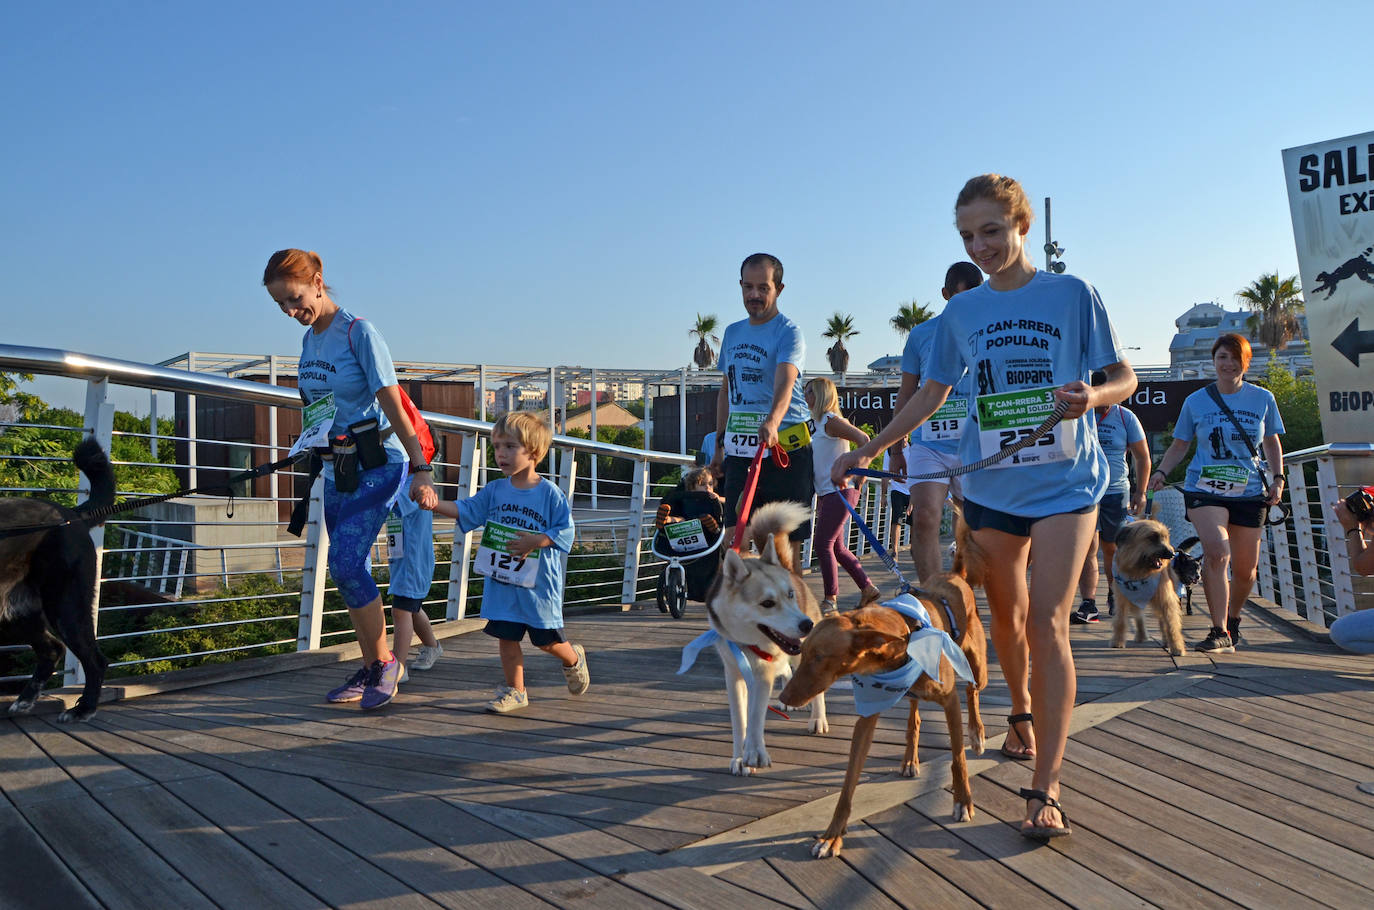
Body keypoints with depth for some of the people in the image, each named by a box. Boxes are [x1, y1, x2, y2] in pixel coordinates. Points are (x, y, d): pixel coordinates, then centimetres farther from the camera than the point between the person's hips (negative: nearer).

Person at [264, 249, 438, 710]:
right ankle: (370, 670, 19)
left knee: (345, 562, -17)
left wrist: (421, 470, -22)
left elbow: (392, 405, -18)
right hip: (336, 469, 8)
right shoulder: (308, 340, 10)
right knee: (349, 570, 8)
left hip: (377, 464, -8)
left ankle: (385, 662, -1)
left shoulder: (359, 332, -12)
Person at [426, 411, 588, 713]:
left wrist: (535, 541, -21)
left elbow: (566, 532, -9)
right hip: (501, 581, 4)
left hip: (539, 582, -3)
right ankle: (515, 690, 22)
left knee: (547, 640, 8)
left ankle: (574, 659, 39)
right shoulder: (495, 490, 3)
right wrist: (435, 504, -18)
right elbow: (466, 510, -2)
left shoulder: (550, 493, -9)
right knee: (506, 636, 6)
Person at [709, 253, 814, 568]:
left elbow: (785, 382, -24)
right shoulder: (733, 332, 15)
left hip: (784, 447, -5)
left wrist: (772, 422, -42)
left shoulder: (788, 332, -6)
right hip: (739, 450, 5)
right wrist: (719, 443, 19)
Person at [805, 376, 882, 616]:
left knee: (823, 545, -11)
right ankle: (867, 588, 20)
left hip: (840, 491, -10)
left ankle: (830, 600, -4)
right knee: (836, 547, 12)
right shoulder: (819, 422, 16)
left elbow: (863, 439, -20)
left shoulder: (831, 421, -11)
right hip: (826, 493, 10)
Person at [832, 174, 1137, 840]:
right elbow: (931, 394, 14)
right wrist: (869, 449, 9)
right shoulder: (961, 312, 6)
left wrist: (1092, 396, -22)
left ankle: (1045, 789, -9)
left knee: (1046, 622, -12)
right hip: (990, 483, 4)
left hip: (1064, 481, -3)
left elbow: (1124, 376, 1)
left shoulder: (1072, 295, -3)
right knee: (1006, 613, 14)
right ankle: (1021, 710, 43)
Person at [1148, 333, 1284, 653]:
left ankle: (1233, 618, 36)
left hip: (1249, 493, 2)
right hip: (1204, 489, -2)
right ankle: (1220, 632, -16)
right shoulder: (1195, 401, 2)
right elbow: (1179, 445, 9)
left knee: (1245, 569, 6)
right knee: (1217, 551, -24)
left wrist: (1278, 478, 4)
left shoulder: (1263, 399, 5)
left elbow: (1272, 443, 17)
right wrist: (1161, 472, -7)